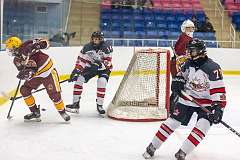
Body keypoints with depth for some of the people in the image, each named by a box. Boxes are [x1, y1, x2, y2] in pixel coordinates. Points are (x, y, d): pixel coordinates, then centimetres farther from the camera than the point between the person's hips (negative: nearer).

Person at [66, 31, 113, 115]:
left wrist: (100, 65, -36)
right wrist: (76, 70, -18)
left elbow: (108, 62, -22)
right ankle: (75, 103, -4)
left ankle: (99, 105, -10)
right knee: (79, 79, -12)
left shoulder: (106, 47, -23)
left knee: (102, 82, -27)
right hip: (91, 66, 3)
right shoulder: (87, 47, -14)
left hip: (104, 68, -3)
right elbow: (81, 59, -9)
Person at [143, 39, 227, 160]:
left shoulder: (213, 68, -21)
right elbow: (182, 74, 19)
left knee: (202, 127, -22)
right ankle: (152, 147, 12)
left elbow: (219, 90, -23)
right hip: (187, 99, 4)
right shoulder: (189, 63, -1)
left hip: (206, 103, -4)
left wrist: (218, 107, -30)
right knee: (172, 121, 3)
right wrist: (177, 81, -3)